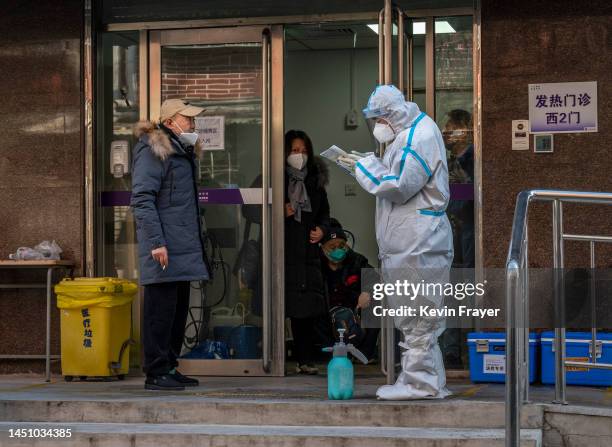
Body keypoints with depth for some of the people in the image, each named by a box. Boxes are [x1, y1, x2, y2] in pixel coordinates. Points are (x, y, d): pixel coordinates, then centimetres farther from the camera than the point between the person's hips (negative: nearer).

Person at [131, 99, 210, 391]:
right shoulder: (153, 150, -9)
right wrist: (156, 242, -23)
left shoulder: (182, 151, 20)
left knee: (179, 309, 13)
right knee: (161, 308, -7)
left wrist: (195, 243, 21)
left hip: (183, 246, 10)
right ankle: (156, 373, -3)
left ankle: (169, 367, 20)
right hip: (164, 248, -10)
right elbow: (142, 198, -17)